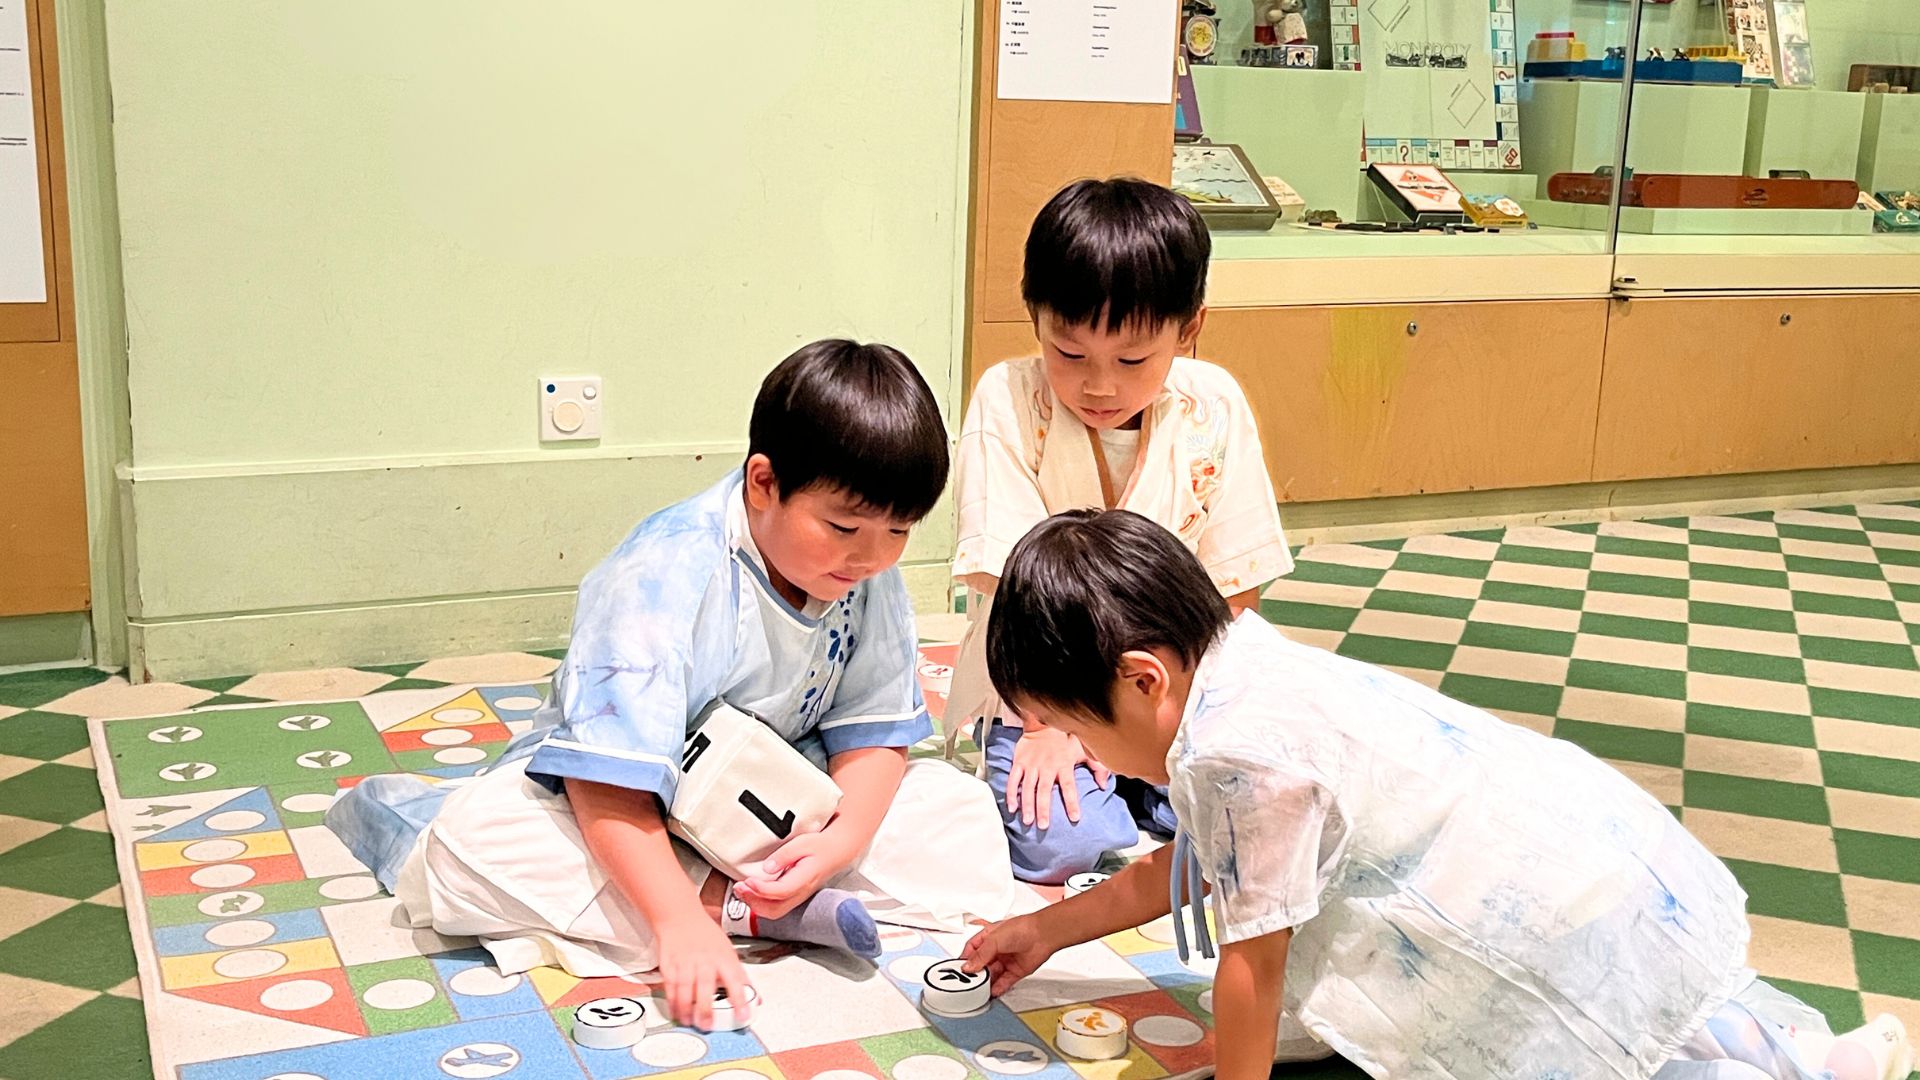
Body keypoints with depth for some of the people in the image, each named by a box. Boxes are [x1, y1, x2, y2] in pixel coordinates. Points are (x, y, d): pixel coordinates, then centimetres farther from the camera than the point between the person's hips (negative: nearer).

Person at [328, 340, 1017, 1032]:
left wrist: (842, 839, -28)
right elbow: (608, 782, -34)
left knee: (964, 810, -15)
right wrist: (680, 920, -44)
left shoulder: (871, 580, -11)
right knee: (473, 835, -33)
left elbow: (874, 731, -8)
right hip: (627, 811, -4)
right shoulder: (663, 577, -30)